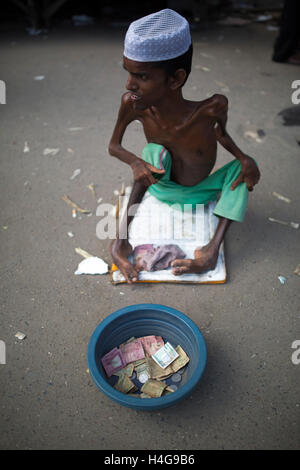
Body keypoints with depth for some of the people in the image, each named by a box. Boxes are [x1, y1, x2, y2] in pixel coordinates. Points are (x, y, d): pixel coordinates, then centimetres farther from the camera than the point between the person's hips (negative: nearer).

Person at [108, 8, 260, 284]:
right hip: (161, 187, -1)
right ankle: (120, 239, -26)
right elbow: (114, 145, -11)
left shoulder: (212, 107, -29)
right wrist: (135, 162, -32)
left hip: (200, 192, 2)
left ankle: (212, 250, -27)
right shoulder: (133, 104, -26)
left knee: (244, 167, -13)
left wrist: (244, 159, -22)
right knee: (155, 151, -25)